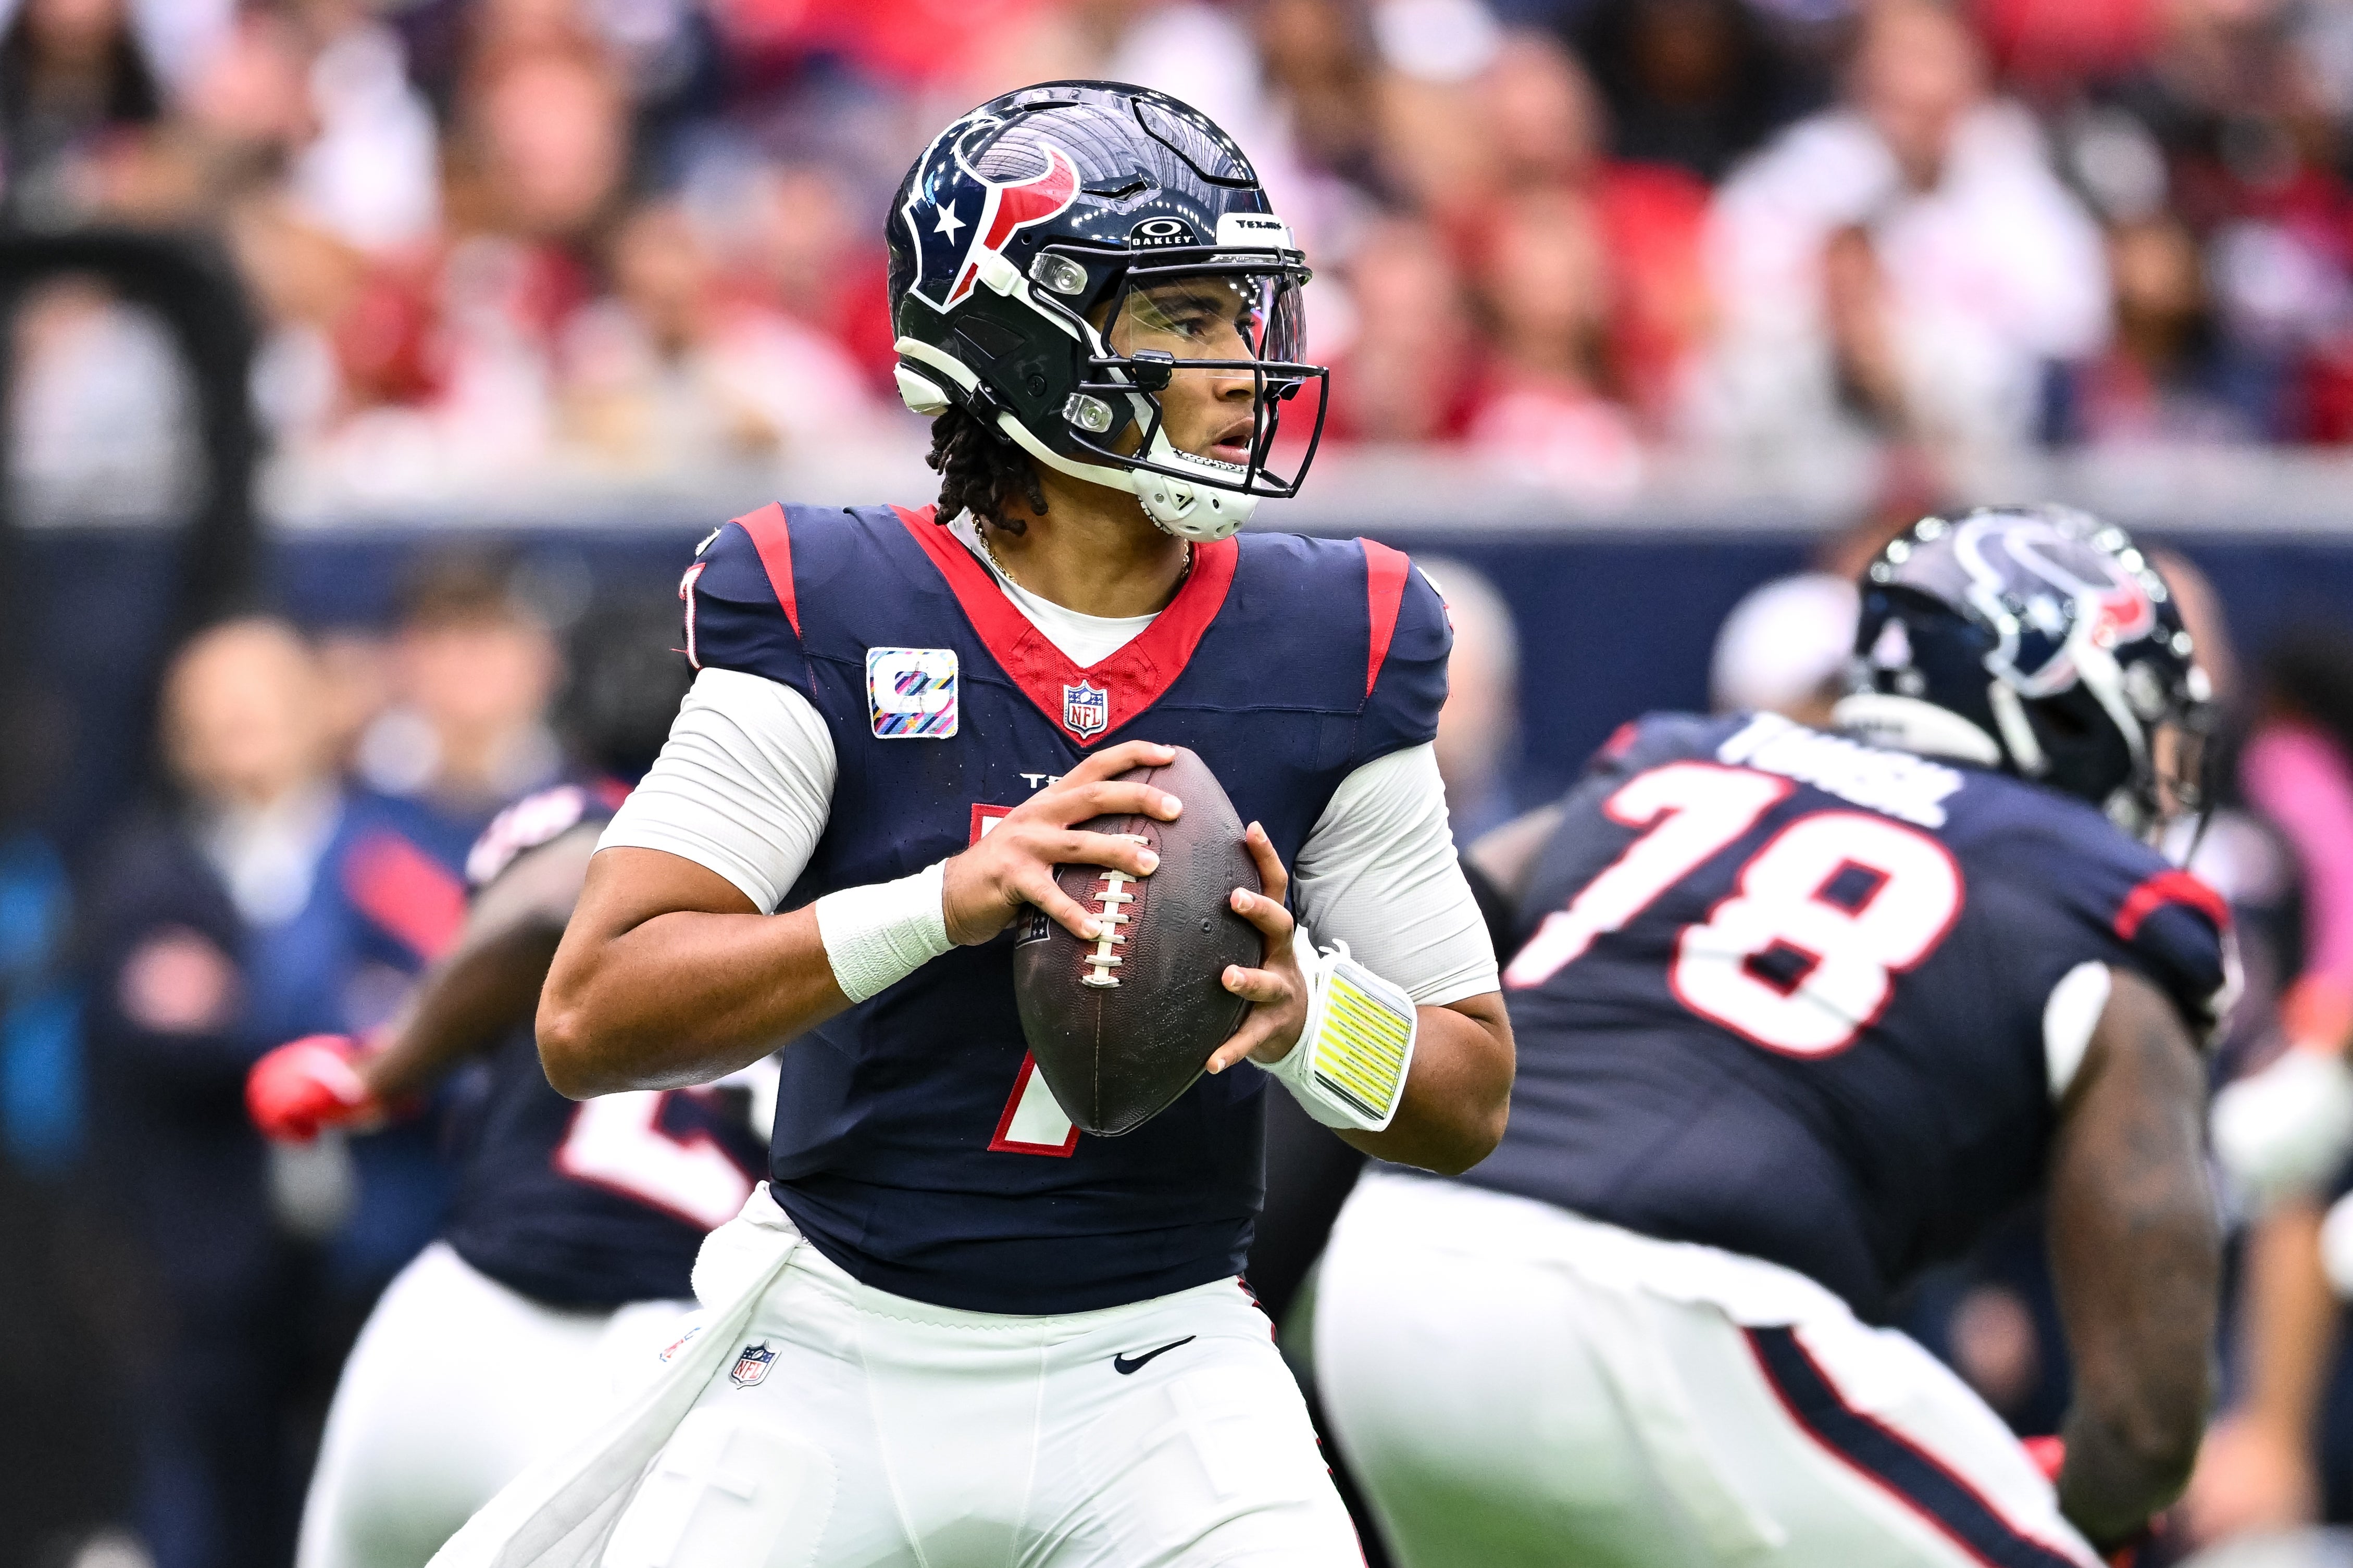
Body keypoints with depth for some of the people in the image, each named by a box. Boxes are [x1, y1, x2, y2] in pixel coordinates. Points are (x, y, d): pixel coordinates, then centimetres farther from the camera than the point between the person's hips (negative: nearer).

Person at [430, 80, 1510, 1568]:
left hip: (1156, 1375, 1)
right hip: (843, 1354, -1)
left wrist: (1298, 1014, -20)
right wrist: (948, 902, -29)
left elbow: (1471, 1095, 4)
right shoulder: (827, 618, -8)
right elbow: (589, 1021, -17)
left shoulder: (1331, 648, -1)